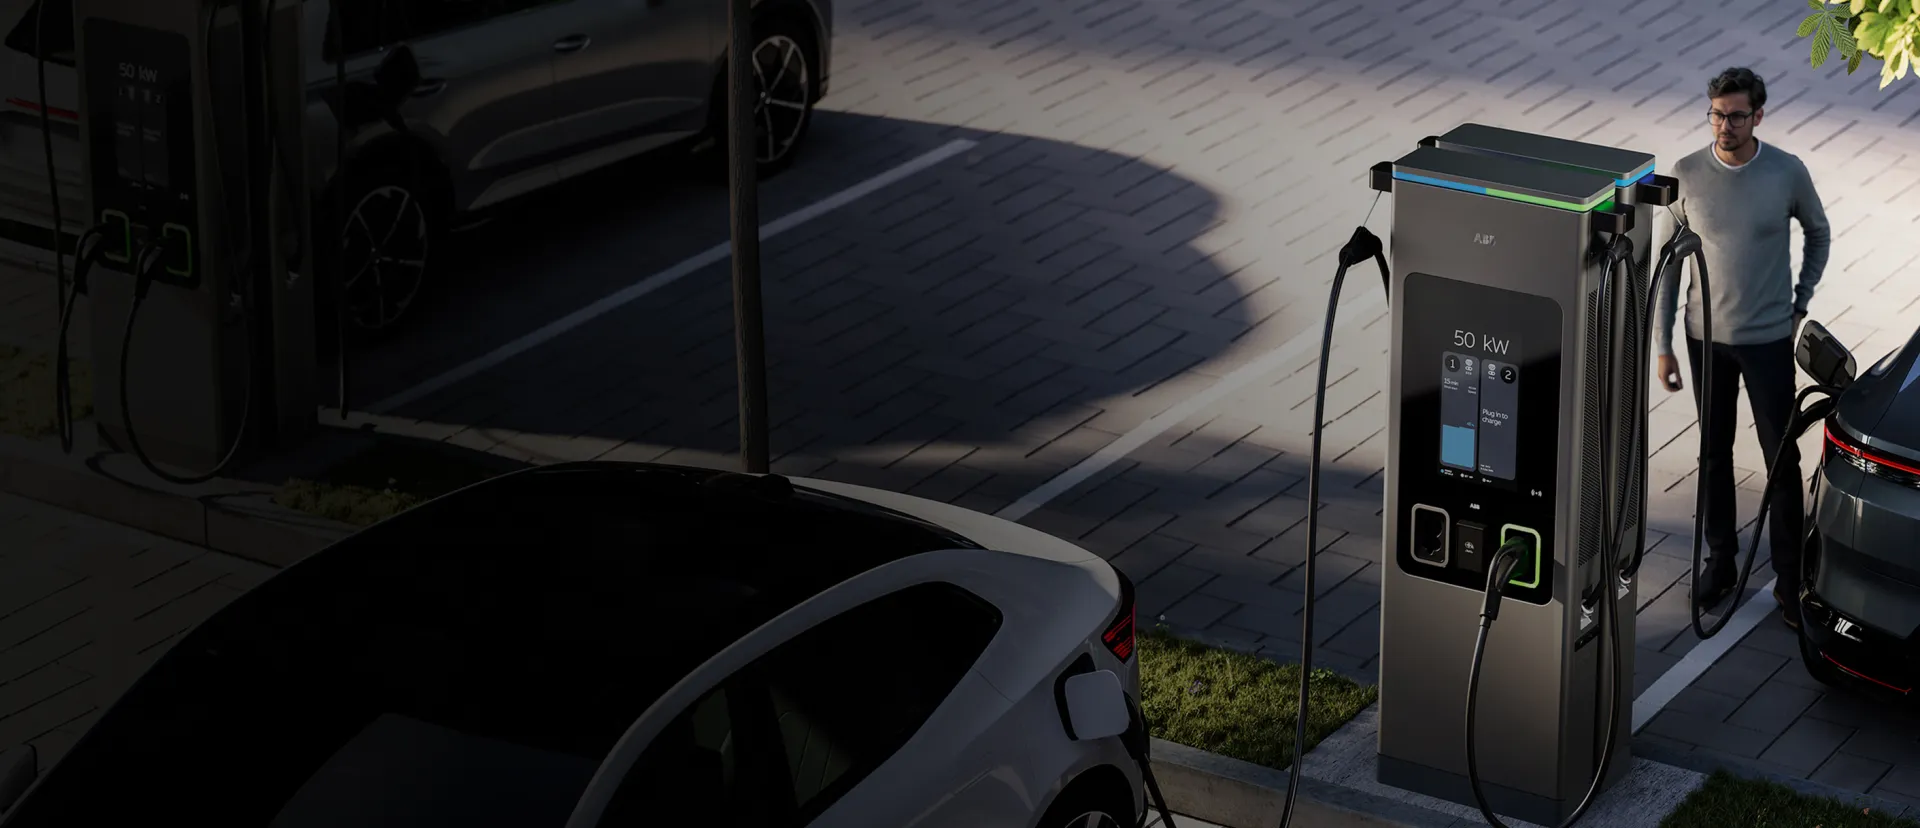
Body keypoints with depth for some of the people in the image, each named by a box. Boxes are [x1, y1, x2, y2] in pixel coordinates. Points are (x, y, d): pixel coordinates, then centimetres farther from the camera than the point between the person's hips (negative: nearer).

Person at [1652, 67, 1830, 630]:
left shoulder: (1787, 173, -11)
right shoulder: (1688, 176, -9)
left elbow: (1818, 233, 9)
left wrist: (1800, 303, 5)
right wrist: (1662, 345, -1)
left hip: (1769, 338, -1)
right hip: (1706, 336, 2)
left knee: (1782, 457, 2)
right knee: (1715, 452, 13)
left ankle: (1790, 578, 10)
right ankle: (1720, 561, 27)